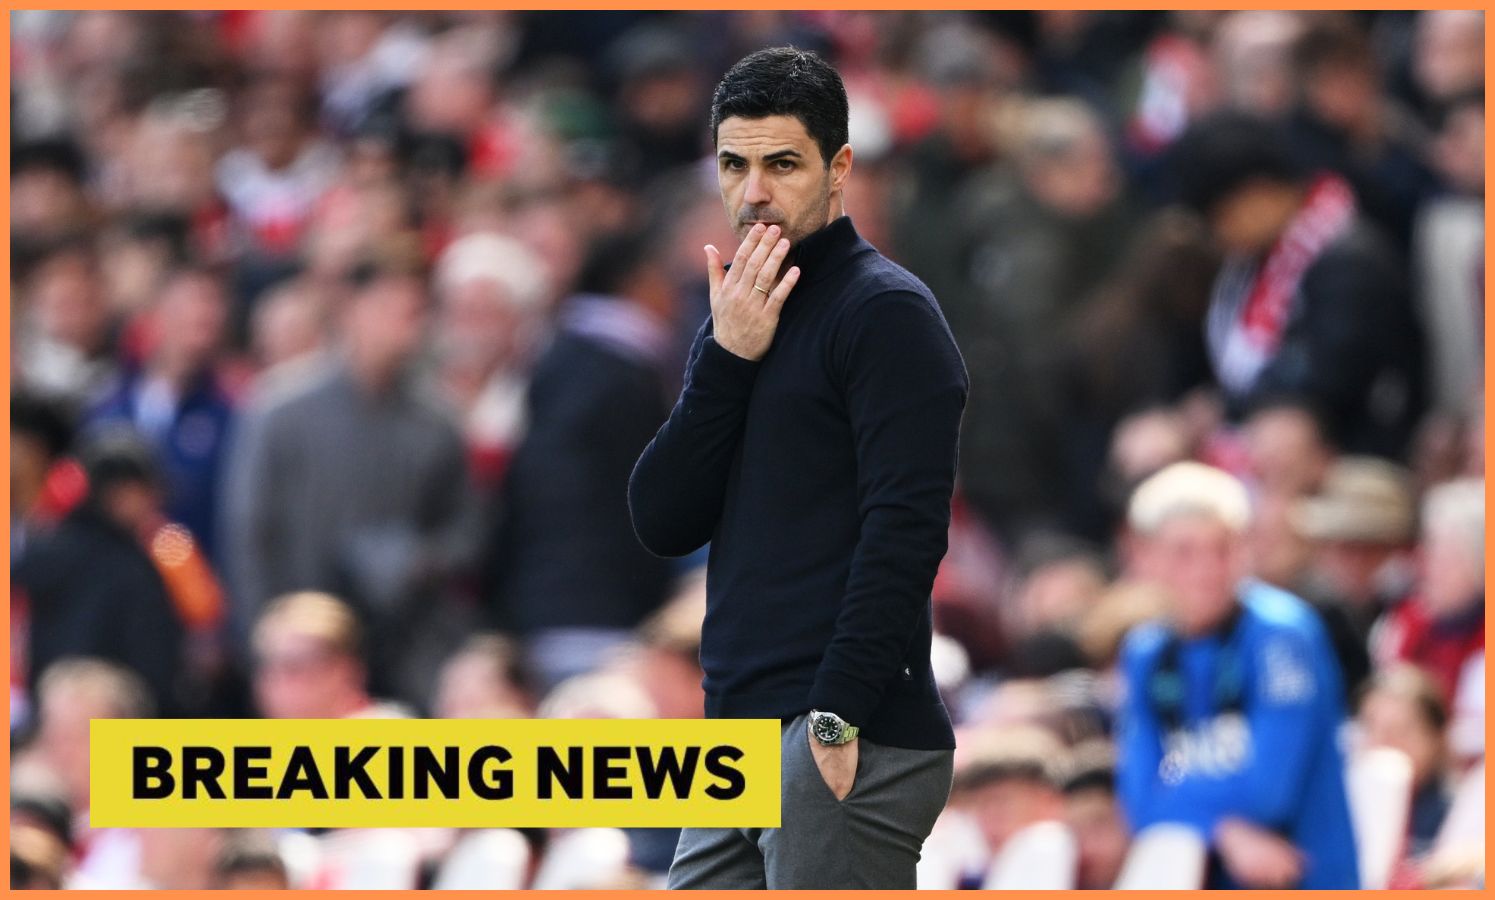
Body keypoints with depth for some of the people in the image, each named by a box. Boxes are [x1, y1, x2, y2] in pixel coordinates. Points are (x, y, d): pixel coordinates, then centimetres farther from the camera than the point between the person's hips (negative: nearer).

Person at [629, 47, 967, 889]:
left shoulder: (887, 313, -7)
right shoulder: (740, 322, 19)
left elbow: (904, 534, -16)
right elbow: (662, 522, 8)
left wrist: (836, 720, -21)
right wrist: (728, 358, -3)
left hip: (849, 746, -8)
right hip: (742, 736, 8)